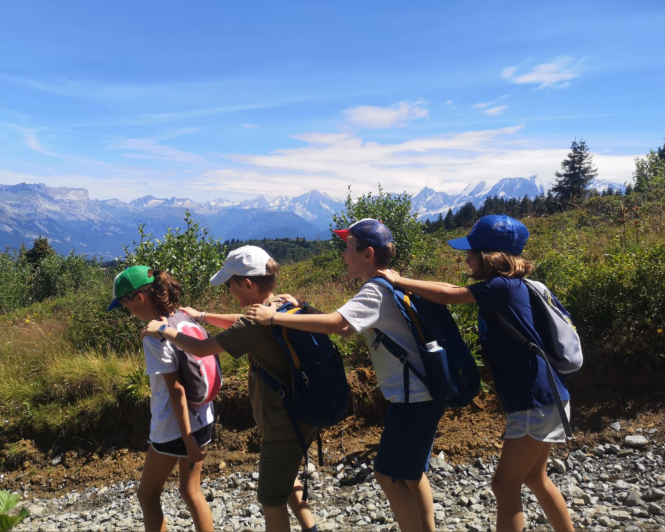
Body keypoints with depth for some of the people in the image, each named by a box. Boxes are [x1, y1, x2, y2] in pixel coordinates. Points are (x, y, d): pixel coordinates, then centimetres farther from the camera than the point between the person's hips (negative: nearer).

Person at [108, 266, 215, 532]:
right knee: (191, 491, 21)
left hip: (175, 428, -7)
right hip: (202, 419, 7)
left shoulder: (154, 336, -20)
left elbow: (176, 389, -21)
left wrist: (187, 438, -16)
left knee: (148, 495, 16)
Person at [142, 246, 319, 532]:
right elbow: (242, 324, 20)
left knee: (271, 502, 12)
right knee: (285, 478, 32)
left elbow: (201, 349, -17)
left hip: (282, 428, -9)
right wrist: (202, 316, 19)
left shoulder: (259, 321, -26)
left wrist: (164, 330, -2)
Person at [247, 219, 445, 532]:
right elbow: (346, 328, 11)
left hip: (414, 398, -10)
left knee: (389, 474, 1)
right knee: (410, 472, 21)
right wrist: (301, 311, 2)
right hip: (419, 394, 10)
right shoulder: (388, 286, 12)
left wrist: (275, 317, -29)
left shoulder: (376, 291, -19)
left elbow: (337, 324, -34)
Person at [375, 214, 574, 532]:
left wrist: (398, 282, -10)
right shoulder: (502, 288, 10)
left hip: (537, 402, -10)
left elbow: (448, 295, -17)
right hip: (541, 399, 10)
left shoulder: (504, 286, -18)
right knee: (534, 478, 23)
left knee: (505, 484, 1)